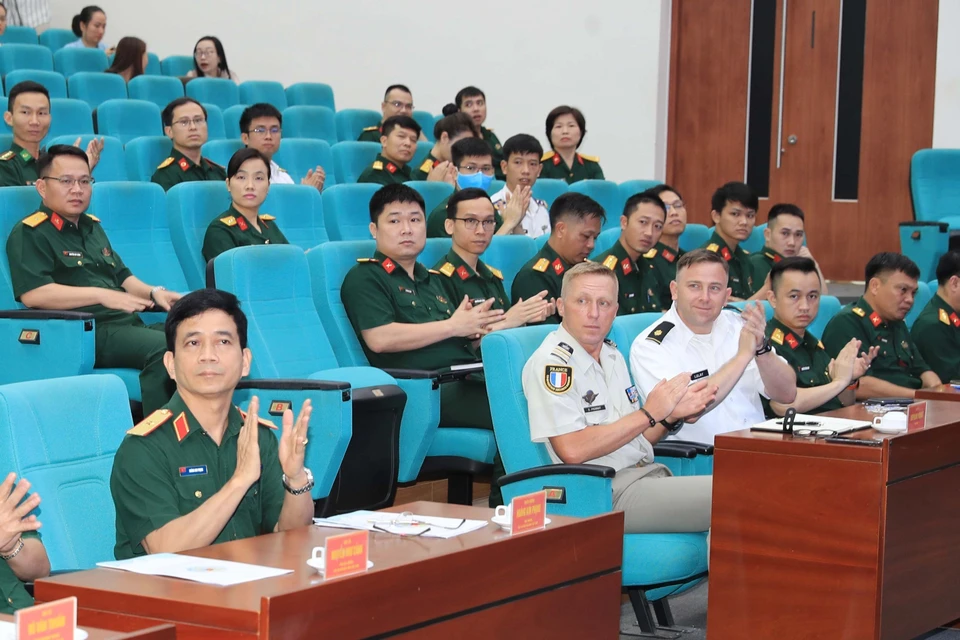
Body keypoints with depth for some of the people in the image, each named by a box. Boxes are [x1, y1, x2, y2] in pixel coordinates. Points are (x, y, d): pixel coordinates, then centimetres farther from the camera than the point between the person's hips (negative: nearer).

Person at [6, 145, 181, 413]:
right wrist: (102, 295, -17)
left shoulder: (92, 227, 27)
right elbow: (32, 294, -15)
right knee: (165, 349, -33)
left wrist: (154, 292, 8)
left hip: (127, 322, 9)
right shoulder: (29, 234, 0)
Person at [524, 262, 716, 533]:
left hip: (650, 475, 9)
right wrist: (648, 414, -12)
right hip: (610, 493, -8)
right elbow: (572, 450, -19)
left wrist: (671, 415, 2)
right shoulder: (550, 363, -9)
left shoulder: (612, 355, 17)